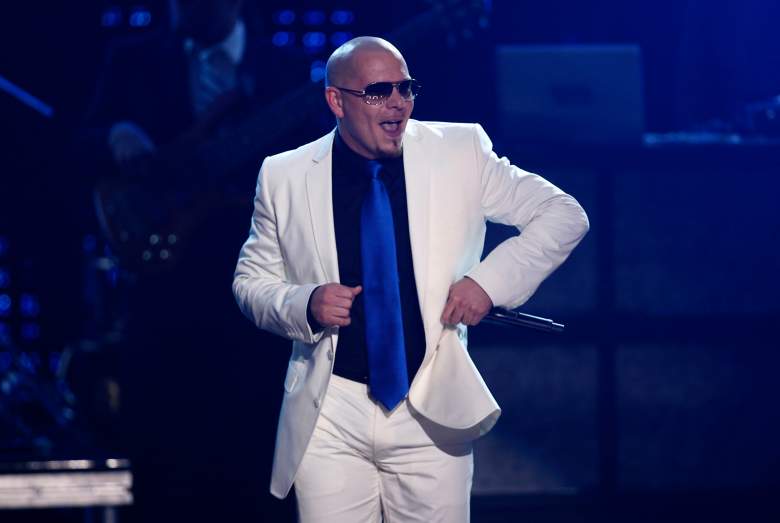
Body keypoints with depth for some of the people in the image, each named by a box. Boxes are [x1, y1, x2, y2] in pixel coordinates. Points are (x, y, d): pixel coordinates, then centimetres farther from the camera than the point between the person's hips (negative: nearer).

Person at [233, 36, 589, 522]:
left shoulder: (462, 151, -1)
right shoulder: (284, 177, 1)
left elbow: (564, 215, 2)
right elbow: (252, 281, 10)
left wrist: (489, 280, -11)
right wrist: (304, 305, -12)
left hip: (432, 411, 0)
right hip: (330, 415, 0)